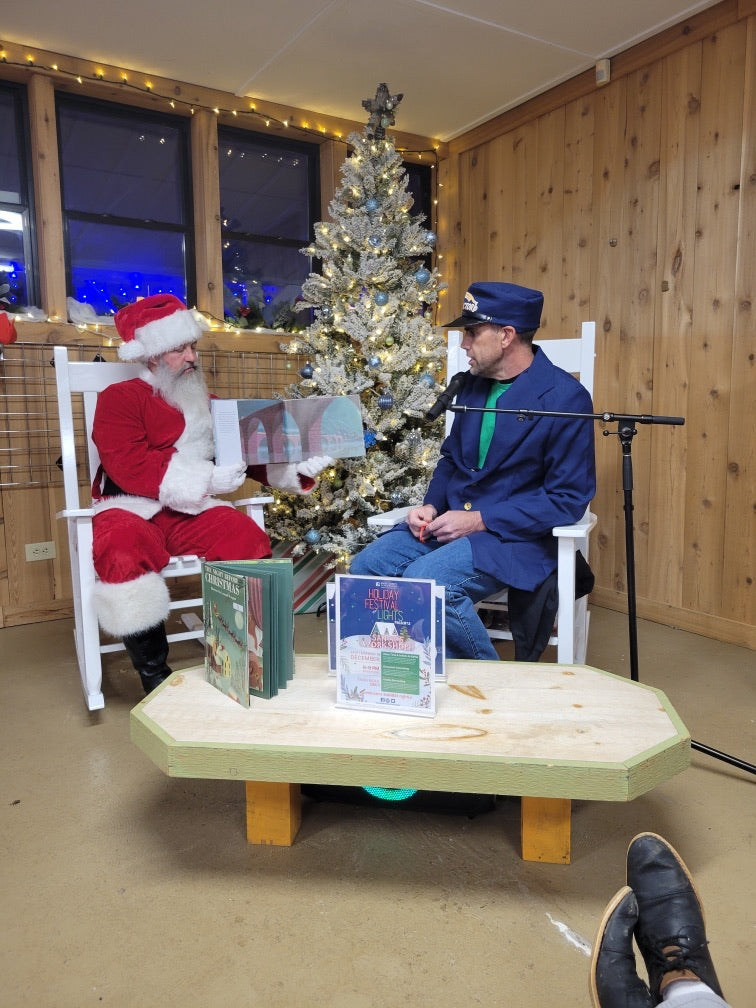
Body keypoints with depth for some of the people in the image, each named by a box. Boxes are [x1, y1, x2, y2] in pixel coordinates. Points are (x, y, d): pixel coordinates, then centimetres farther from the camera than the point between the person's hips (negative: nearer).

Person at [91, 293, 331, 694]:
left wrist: (298, 467, -3)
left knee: (248, 537, -26)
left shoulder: (206, 404, 19)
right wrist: (206, 480, -21)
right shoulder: (119, 398, 1)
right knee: (123, 545, -38)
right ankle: (153, 672, -23)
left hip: (193, 511, 4)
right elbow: (128, 467, -15)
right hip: (132, 509, -4)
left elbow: (249, 455, 16)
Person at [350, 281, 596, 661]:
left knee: (423, 581, -30)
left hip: (516, 534, -7)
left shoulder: (565, 397, -12)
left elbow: (569, 498, -14)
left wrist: (480, 521, -18)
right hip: (452, 518, 7)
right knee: (367, 566, -13)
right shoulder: (473, 382, 9)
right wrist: (431, 505, 0)